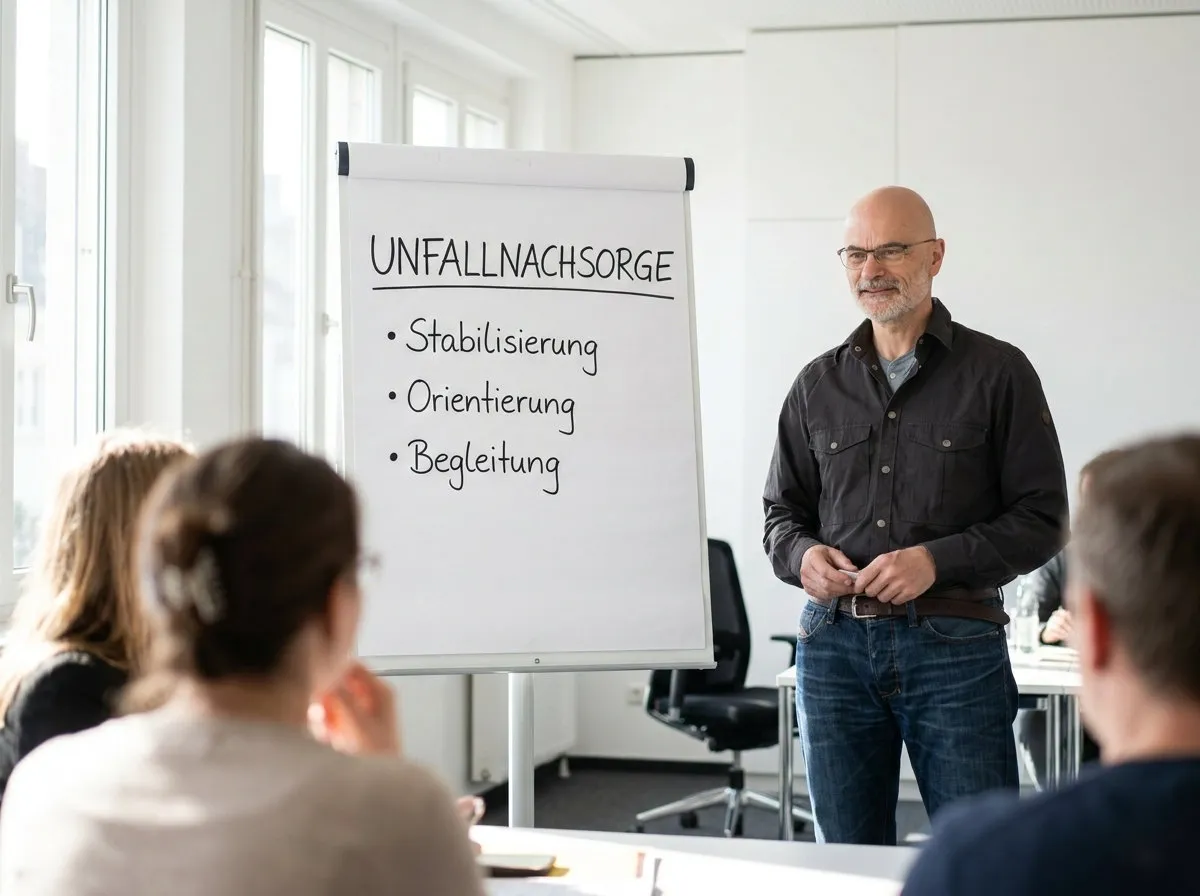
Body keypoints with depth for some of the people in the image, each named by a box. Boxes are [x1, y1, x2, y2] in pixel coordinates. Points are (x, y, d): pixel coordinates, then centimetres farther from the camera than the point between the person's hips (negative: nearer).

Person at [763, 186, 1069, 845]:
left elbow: (1041, 518, -2)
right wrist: (803, 556, -5)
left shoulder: (998, 373, 1)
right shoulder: (819, 385, 13)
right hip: (835, 643, 4)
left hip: (955, 647, -3)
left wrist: (938, 560, -15)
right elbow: (780, 512, 18)